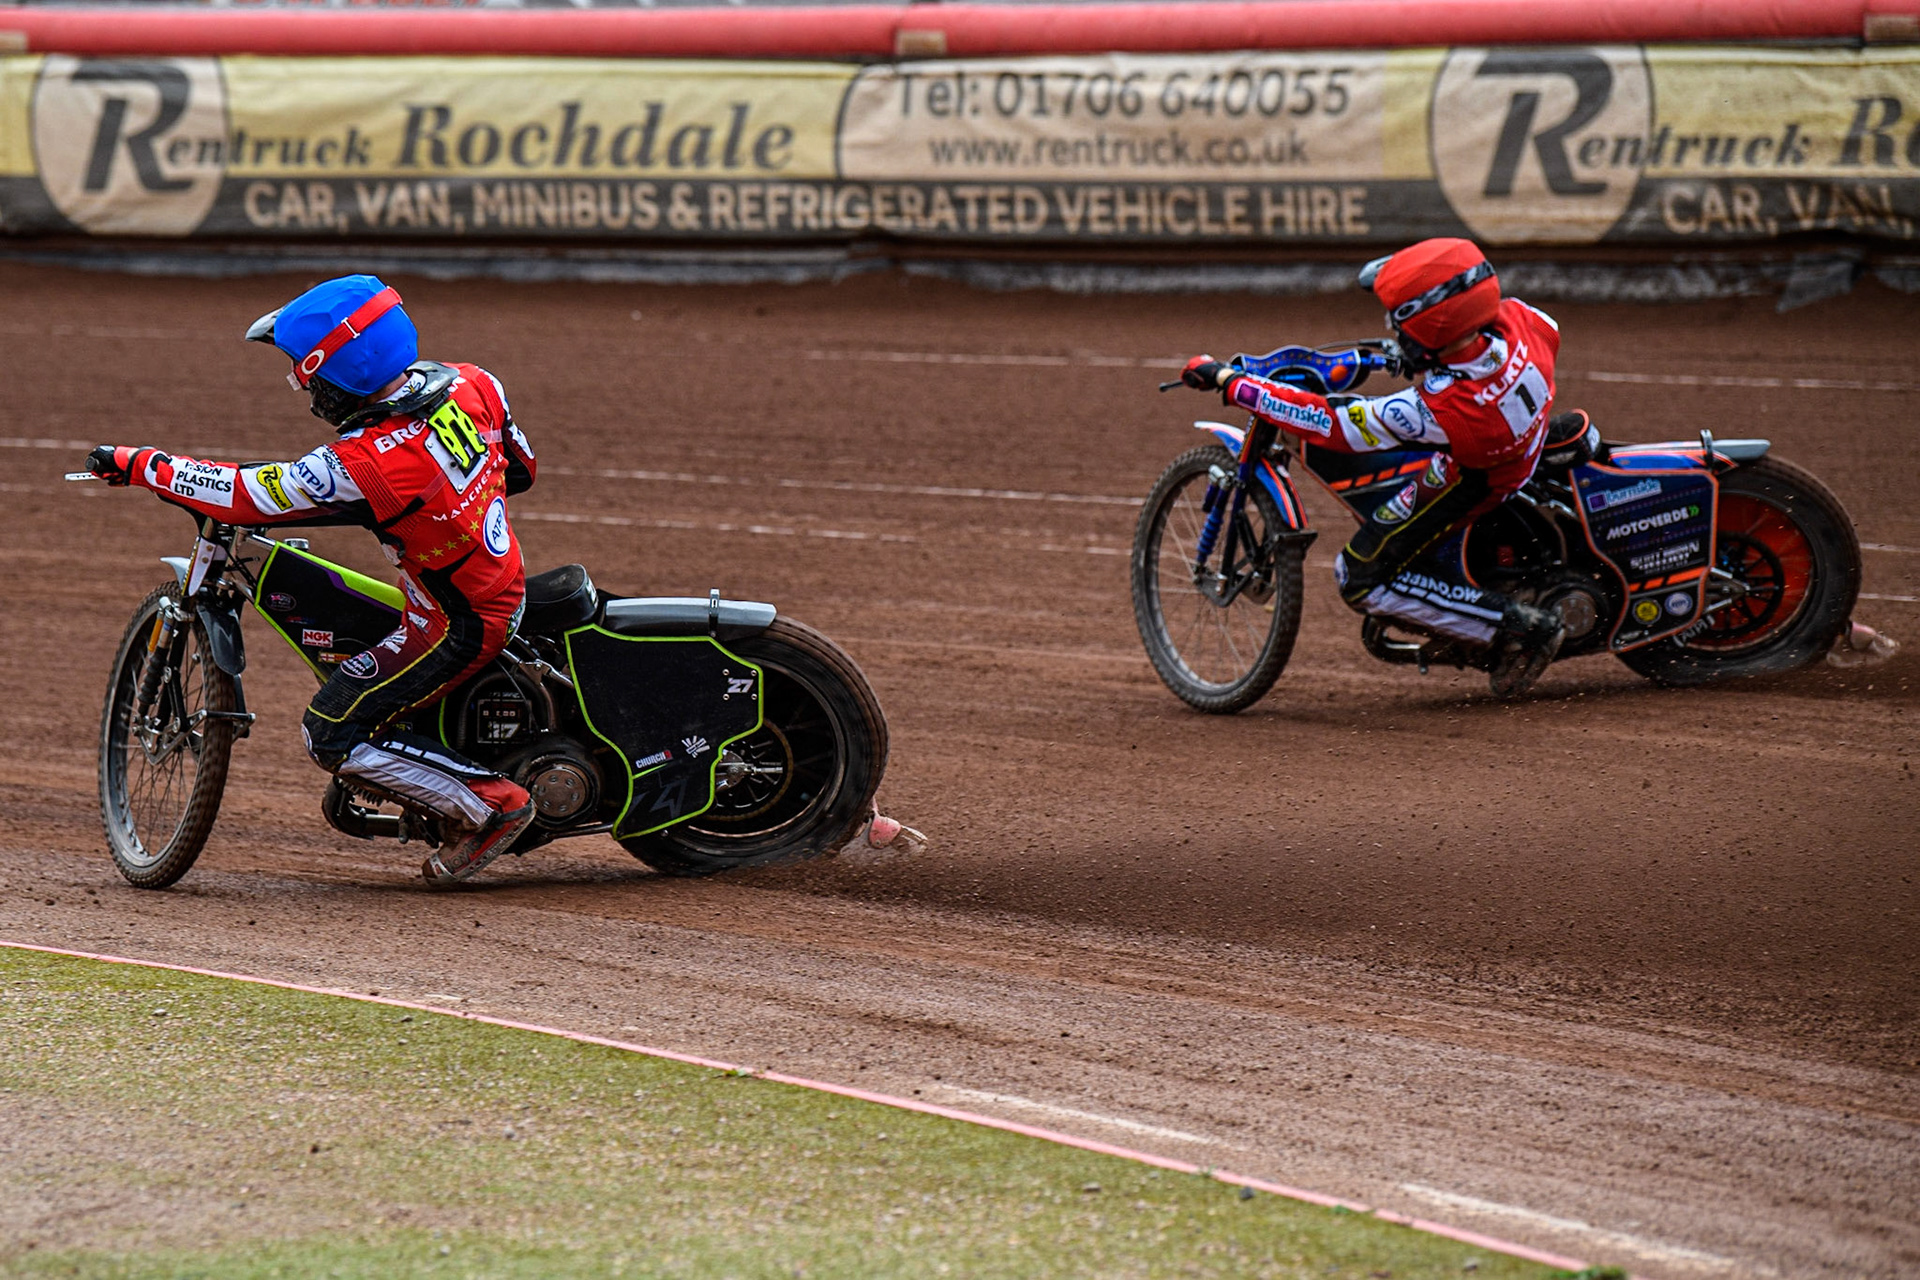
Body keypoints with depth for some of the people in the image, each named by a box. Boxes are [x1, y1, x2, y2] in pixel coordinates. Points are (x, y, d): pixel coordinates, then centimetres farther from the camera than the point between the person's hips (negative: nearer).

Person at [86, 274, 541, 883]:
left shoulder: (358, 466, -29)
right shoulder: (471, 383, -9)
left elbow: (245, 495, -19)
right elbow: (520, 467, 8)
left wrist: (139, 464, -8)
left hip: (458, 627, -9)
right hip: (508, 591, 9)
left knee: (332, 735, -5)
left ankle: (491, 804, -3)